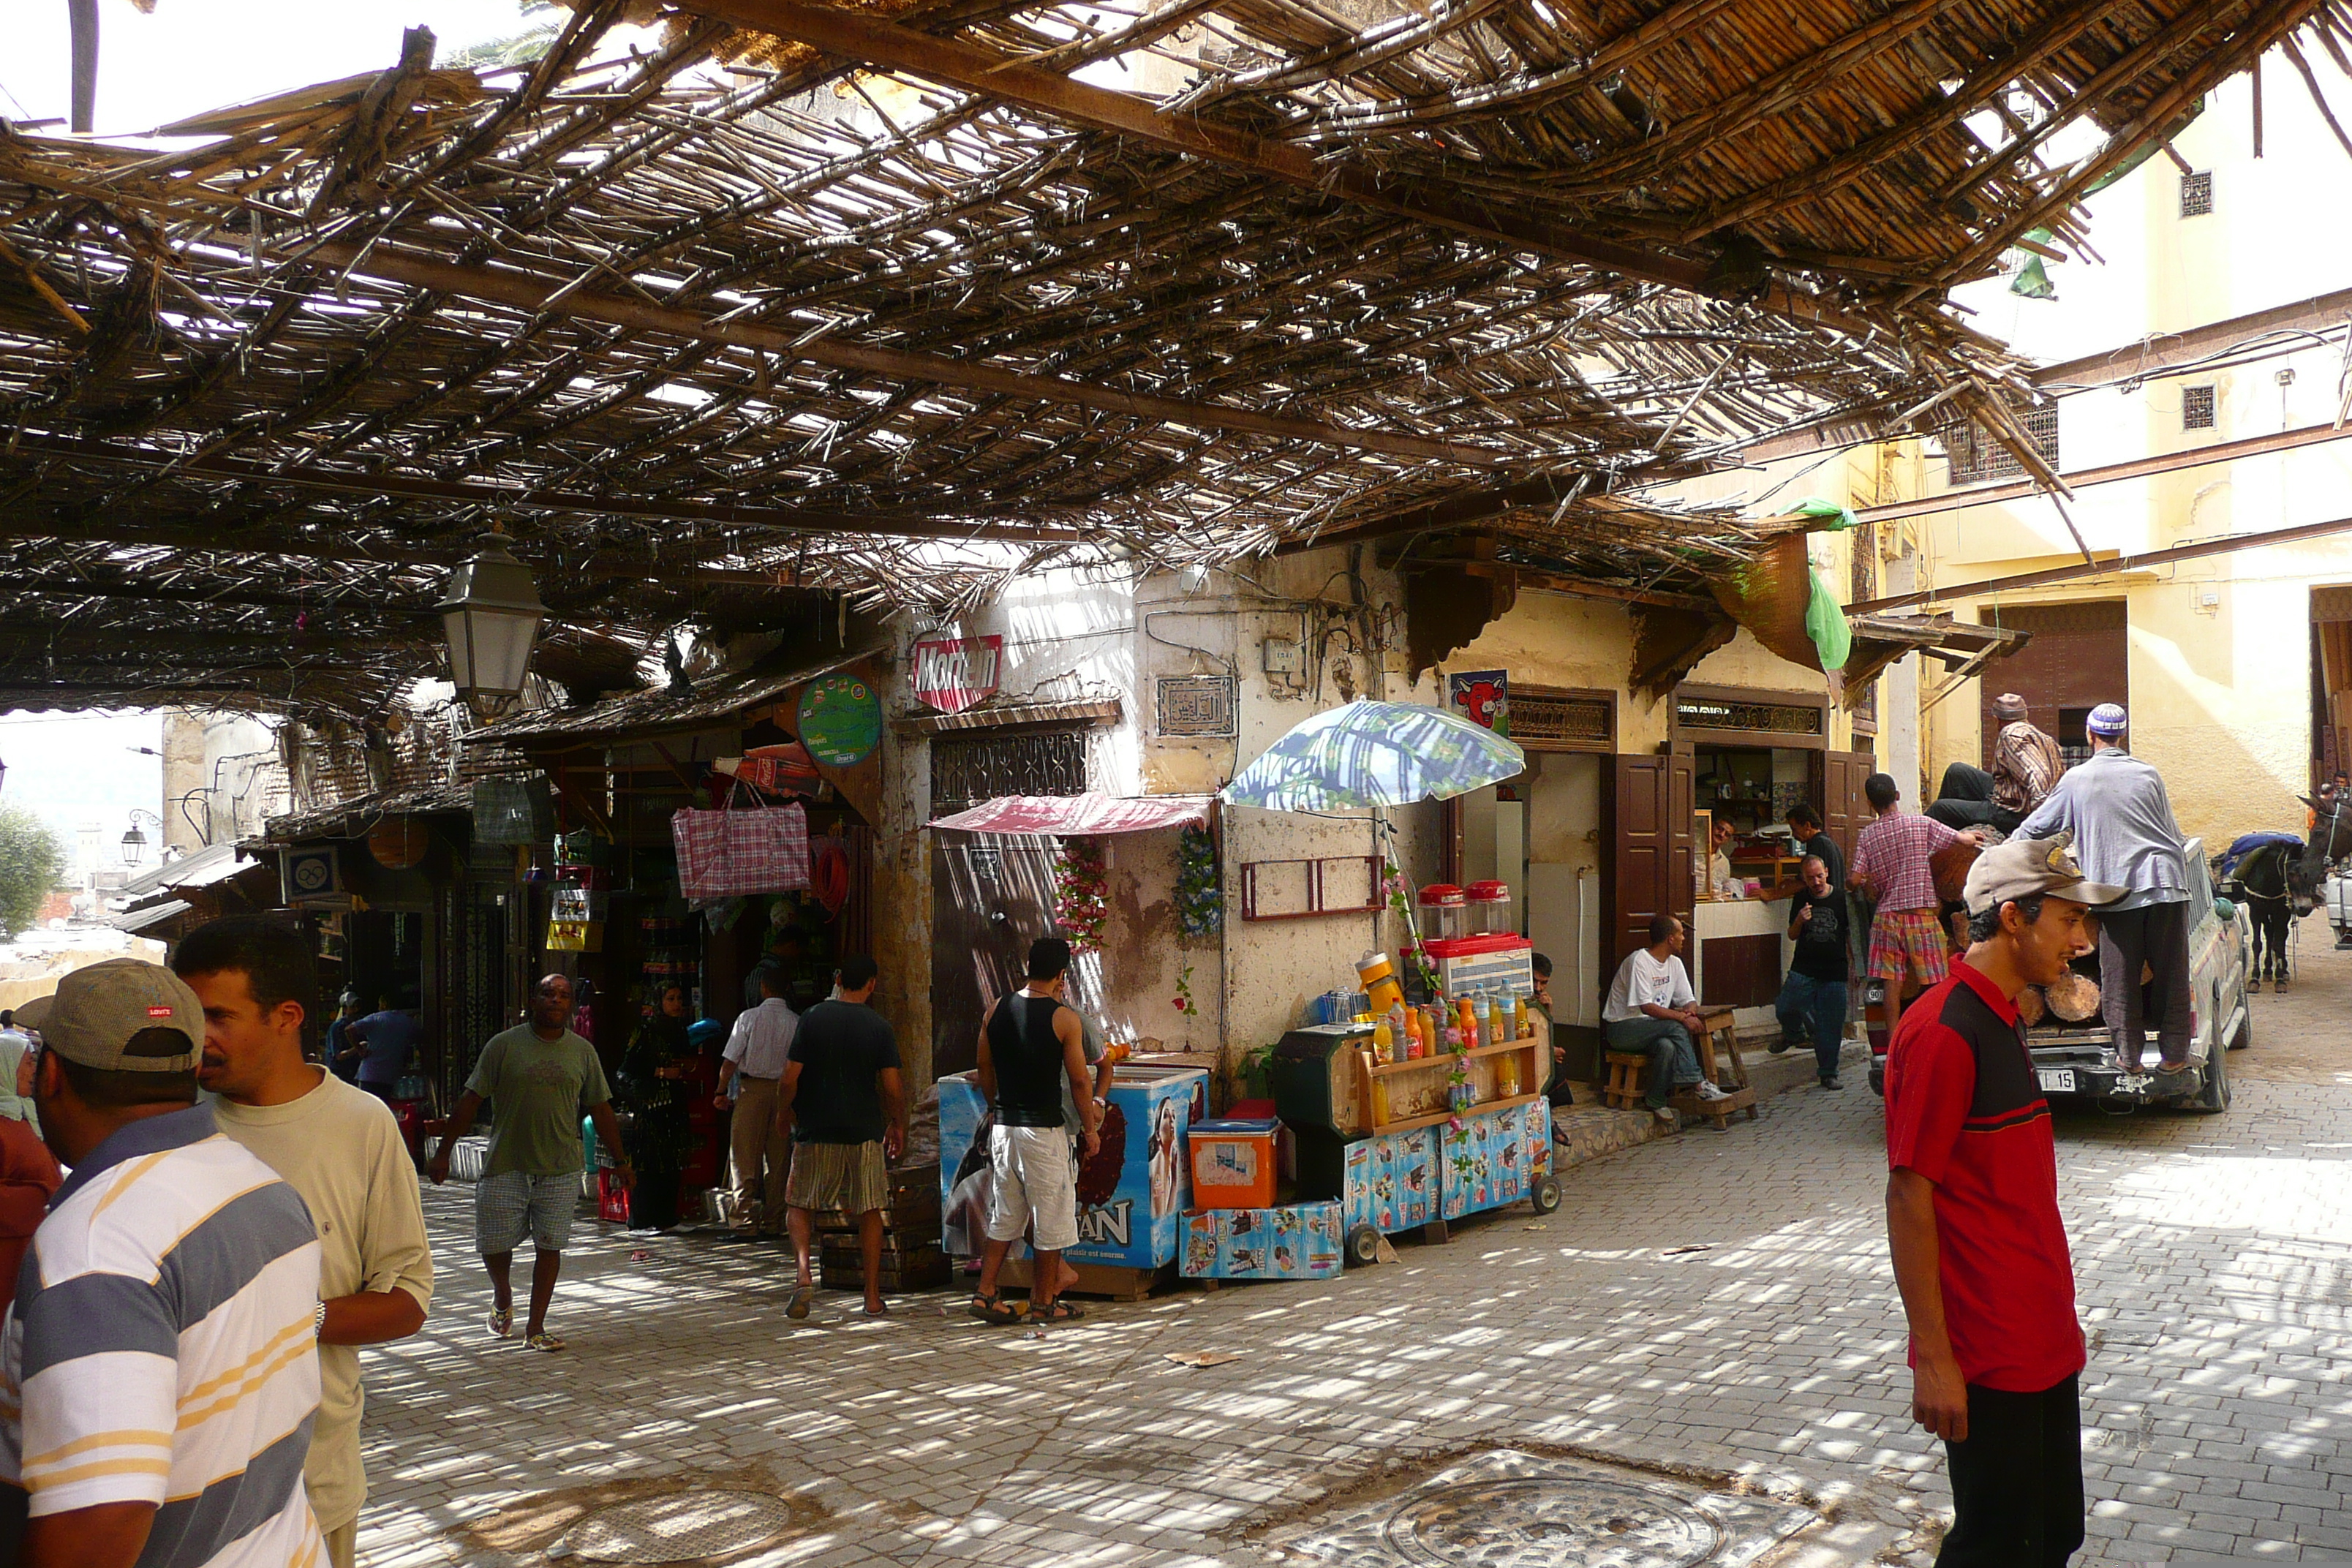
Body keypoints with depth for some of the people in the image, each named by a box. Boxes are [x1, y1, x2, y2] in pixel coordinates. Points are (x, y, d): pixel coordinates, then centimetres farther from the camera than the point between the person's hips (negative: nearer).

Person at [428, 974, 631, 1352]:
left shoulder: (583, 1051, 7)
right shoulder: (504, 1045, -1)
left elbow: (600, 1109, 12)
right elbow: (471, 1101, 0)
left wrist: (620, 1160, 12)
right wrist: (443, 1152, -3)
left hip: (562, 1168, 1)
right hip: (506, 1165, -1)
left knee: (549, 1246, 1)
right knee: (494, 1243, 1)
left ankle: (535, 1327, 13)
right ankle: (502, 1296, 33)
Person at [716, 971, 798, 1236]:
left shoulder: (749, 1018, -7)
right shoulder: (796, 1022, -2)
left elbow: (730, 1061, -7)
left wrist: (721, 1092, 4)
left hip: (751, 1088, -2)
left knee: (746, 1158, 2)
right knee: (779, 1160, 9)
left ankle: (746, 1222, -3)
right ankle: (773, 1222, 12)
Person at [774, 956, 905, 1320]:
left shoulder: (814, 1017, -4)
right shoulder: (879, 1027, -4)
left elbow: (790, 1078, -6)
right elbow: (893, 1088, -6)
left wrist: (783, 1113, 12)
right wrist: (898, 1126, 10)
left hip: (815, 1131, 0)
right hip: (865, 1132, 1)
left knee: (799, 1205, 13)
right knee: (869, 1212, 11)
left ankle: (804, 1273, -10)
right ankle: (873, 1297, 12)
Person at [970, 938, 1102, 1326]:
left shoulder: (996, 1010, 3)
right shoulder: (1064, 1019, -12)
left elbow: (985, 1073, 11)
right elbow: (1079, 1081, -7)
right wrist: (1090, 1130, 4)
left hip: (1003, 1128, 5)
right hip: (1044, 1130, -5)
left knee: (1005, 1217, 16)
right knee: (1051, 1220, 7)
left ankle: (986, 1294, 14)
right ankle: (1044, 1303, 15)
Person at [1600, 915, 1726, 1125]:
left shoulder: (1674, 964, 10)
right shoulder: (1639, 961, -16)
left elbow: (1688, 1000, 11)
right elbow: (1646, 1007, -23)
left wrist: (1690, 1011, -14)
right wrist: (1682, 1017, -27)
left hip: (1652, 1029, 7)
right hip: (1621, 1028, -7)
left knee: (1668, 1046, -29)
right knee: (1676, 1027, -29)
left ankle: (1657, 1102, -19)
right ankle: (1697, 1083, -21)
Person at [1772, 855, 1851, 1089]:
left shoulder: (1842, 898, 2)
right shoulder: (1801, 899, 8)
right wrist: (1799, 921, -8)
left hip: (1834, 973, -1)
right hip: (1803, 969, 2)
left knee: (1830, 1026, -1)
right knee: (1785, 1009, -15)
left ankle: (1828, 1074, 13)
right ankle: (1794, 1034, 19)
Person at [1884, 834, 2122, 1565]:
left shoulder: (2004, 1022, 12)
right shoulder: (1943, 1031, -19)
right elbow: (1908, 1198, -21)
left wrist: (2057, 1314, 20)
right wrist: (1933, 1359, -21)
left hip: (2042, 1343, 9)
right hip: (1989, 1360, -9)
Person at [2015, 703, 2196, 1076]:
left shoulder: (2076, 779, 4)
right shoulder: (2148, 774, 9)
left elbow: (2038, 826, 14)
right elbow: (2173, 832, 15)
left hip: (2116, 887, -2)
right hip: (2166, 881, 2)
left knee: (2119, 976, 4)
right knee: (2171, 973, 6)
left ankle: (2128, 1055, 7)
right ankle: (2174, 1054, 9)